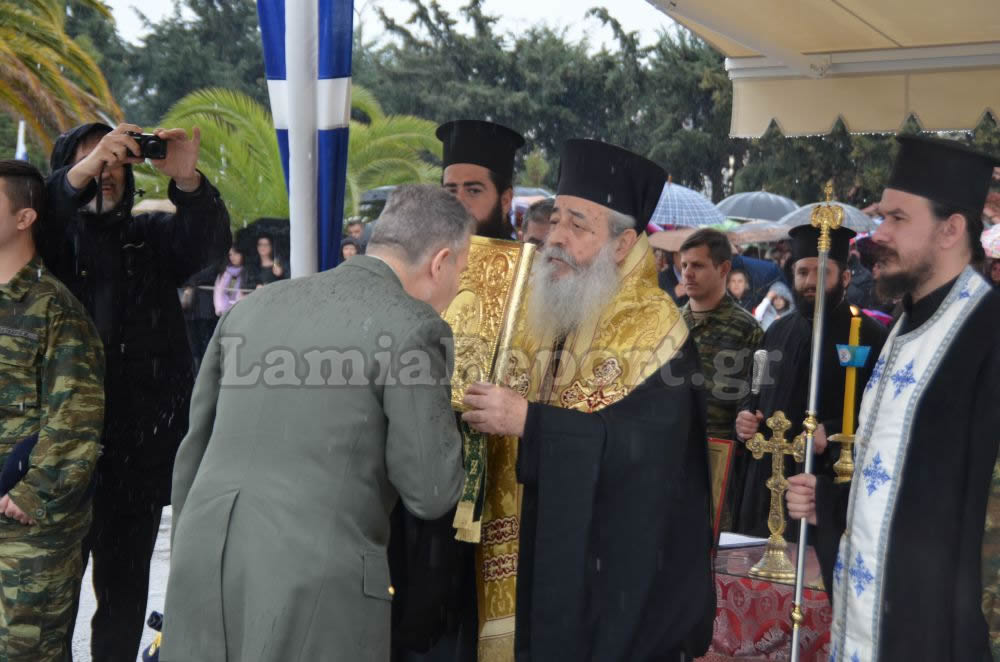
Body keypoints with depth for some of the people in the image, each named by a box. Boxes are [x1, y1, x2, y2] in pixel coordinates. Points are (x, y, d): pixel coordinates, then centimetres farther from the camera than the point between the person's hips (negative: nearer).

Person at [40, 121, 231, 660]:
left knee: (124, 587, 10)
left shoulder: (151, 237, 13)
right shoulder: (52, 236, 7)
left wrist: (187, 180, -23)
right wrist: (83, 171, -28)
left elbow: (212, 242, -4)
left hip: (141, 447, 2)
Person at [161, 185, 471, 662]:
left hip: (204, 560, 6)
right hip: (317, 581, -5)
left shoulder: (255, 306, 10)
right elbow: (432, 493, -6)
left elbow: (192, 453, 15)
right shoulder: (412, 327, -7)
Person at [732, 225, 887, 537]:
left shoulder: (870, 337, -6)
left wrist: (831, 434, -24)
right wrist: (746, 416, 3)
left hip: (829, 488, -6)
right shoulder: (778, 332, 14)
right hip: (766, 482, 6)